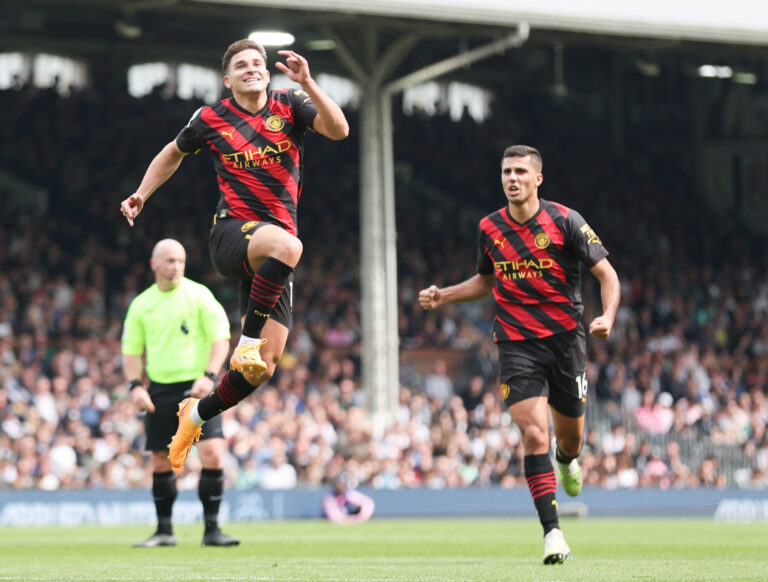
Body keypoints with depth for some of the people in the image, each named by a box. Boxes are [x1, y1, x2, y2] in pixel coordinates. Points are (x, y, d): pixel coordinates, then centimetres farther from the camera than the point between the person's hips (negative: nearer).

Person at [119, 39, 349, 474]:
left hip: (272, 257, 3)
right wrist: (142, 194, 17)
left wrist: (307, 83, -19)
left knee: (263, 368, -4)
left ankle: (196, 414, 20)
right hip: (231, 232, -3)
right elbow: (174, 153, 26)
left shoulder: (289, 105, 7)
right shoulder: (211, 119, 6)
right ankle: (248, 340, -29)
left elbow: (339, 130, -9)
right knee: (286, 245, -40)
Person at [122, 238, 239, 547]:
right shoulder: (141, 304, 8)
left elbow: (221, 338, -3)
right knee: (160, 461, 4)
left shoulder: (198, 295, -1)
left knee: (212, 453, -16)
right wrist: (136, 386, -2)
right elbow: (131, 350, 13)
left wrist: (208, 376, -16)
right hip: (159, 391, 3)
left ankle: (211, 528, -7)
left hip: (196, 387, -3)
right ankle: (164, 530, 17)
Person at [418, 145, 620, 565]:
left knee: (570, 439, 12)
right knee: (534, 435, -16)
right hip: (516, 345, 1)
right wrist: (442, 296, 8)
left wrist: (607, 316, -23)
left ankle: (567, 459, 52)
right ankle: (552, 531, -13)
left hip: (565, 339, -1)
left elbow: (607, 274, -6)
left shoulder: (565, 221, -7)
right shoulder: (489, 228, 4)